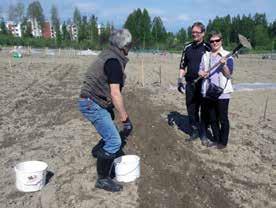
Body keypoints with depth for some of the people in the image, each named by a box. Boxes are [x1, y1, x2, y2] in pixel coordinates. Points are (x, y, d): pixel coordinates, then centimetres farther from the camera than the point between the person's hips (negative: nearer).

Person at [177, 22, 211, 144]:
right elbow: (182, 66, 14)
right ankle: (195, 131, 24)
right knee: (191, 108, 9)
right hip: (190, 83, 4)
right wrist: (180, 80, 5)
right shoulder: (188, 48, 11)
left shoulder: (207, 48, -1)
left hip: (203, 84, -4)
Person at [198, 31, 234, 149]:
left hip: (222, 93, -4)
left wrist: (224, 65, -25)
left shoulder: (227, 56, -3)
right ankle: (216, 139, 29)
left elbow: (228, 75, -9)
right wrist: (201, 73, -11)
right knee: (212, 118, 14)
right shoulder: (206, 56, 11)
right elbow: (200, 70, 11)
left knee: (223, 119, 6)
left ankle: (223, 142, 19)